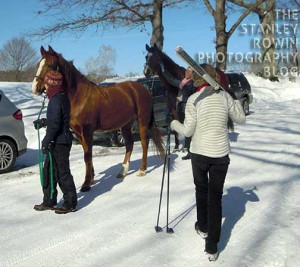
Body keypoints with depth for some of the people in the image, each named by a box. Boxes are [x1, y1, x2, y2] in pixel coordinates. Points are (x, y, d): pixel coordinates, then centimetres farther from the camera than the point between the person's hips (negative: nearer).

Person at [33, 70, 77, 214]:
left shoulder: (56, 100, -19)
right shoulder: (62, 97, 11)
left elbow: (54, 124, -24)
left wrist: (46, 141, -18)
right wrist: (43, 122, 24)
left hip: (59, 142, -10)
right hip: (61, 141, 10)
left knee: (62, 173, 0)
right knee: (48, 170, 18)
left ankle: (70, 203, 11)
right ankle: (49, 201, 28)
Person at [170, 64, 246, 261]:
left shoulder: (194, 99, -9)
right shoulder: (224, 96, -1)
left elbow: (188, 131, -8)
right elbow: (241, 119, 11)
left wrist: (175, 124, 11)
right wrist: (237, 103, 27)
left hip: (199, 152, -1)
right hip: (221, 154, 1)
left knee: (201, 190, 24)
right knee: (216, 197, 6)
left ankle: (203, 227, 42)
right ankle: (212, 247, 7)